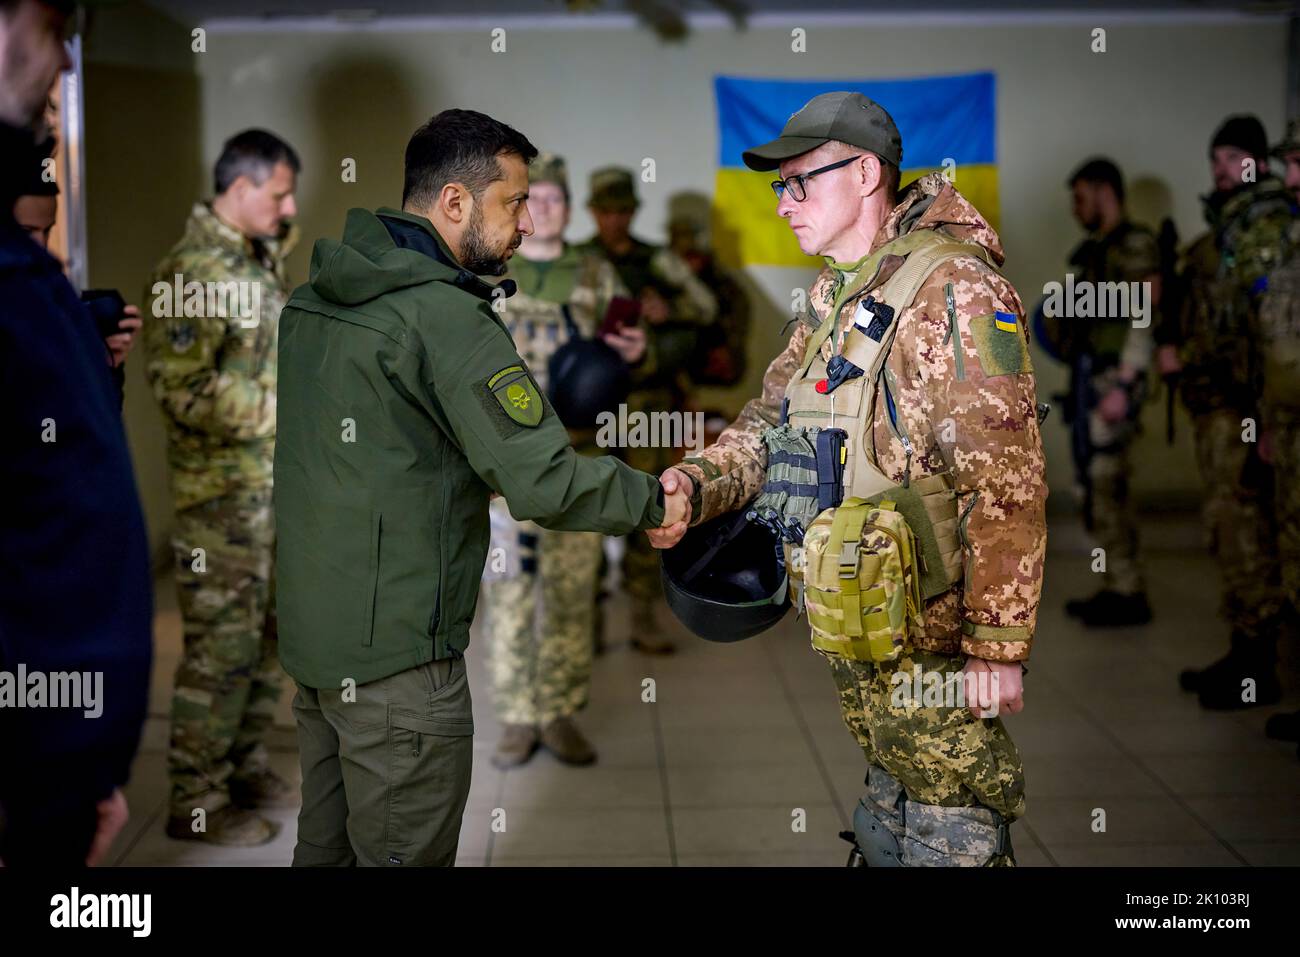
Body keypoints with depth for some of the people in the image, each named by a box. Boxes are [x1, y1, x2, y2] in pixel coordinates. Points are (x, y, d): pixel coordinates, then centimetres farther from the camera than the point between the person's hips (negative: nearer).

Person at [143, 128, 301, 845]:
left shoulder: (263, 260, 12)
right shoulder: (190, 271, -16)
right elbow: (183, 390, -23)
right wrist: (280, 410, -19)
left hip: (278, 486, 9)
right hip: (223, 495, -9)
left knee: (264, 638, 16)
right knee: (221, 648, -2)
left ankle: (246, 769, 29)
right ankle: (197, 802, 9)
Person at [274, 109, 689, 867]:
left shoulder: (314, 299, 9)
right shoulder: (445, 316, -19)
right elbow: (543, 484, -23)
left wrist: (479, 478, 16)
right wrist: (654, 500, -8)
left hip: (310, 628, 9)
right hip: (395, 654, -9)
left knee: (328, 842, 19)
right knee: (405, 852, 3)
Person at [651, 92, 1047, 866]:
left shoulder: (954, 289, -17)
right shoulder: (832, 296, 12)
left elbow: (1007, 483, -21)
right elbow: (771, 420, 11)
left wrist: (999, 645, -22)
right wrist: (696, 485, -10)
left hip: (937, 640, -8)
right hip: (851, 629, 9)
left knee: (952, 839, 2)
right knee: (886, 827, 23)